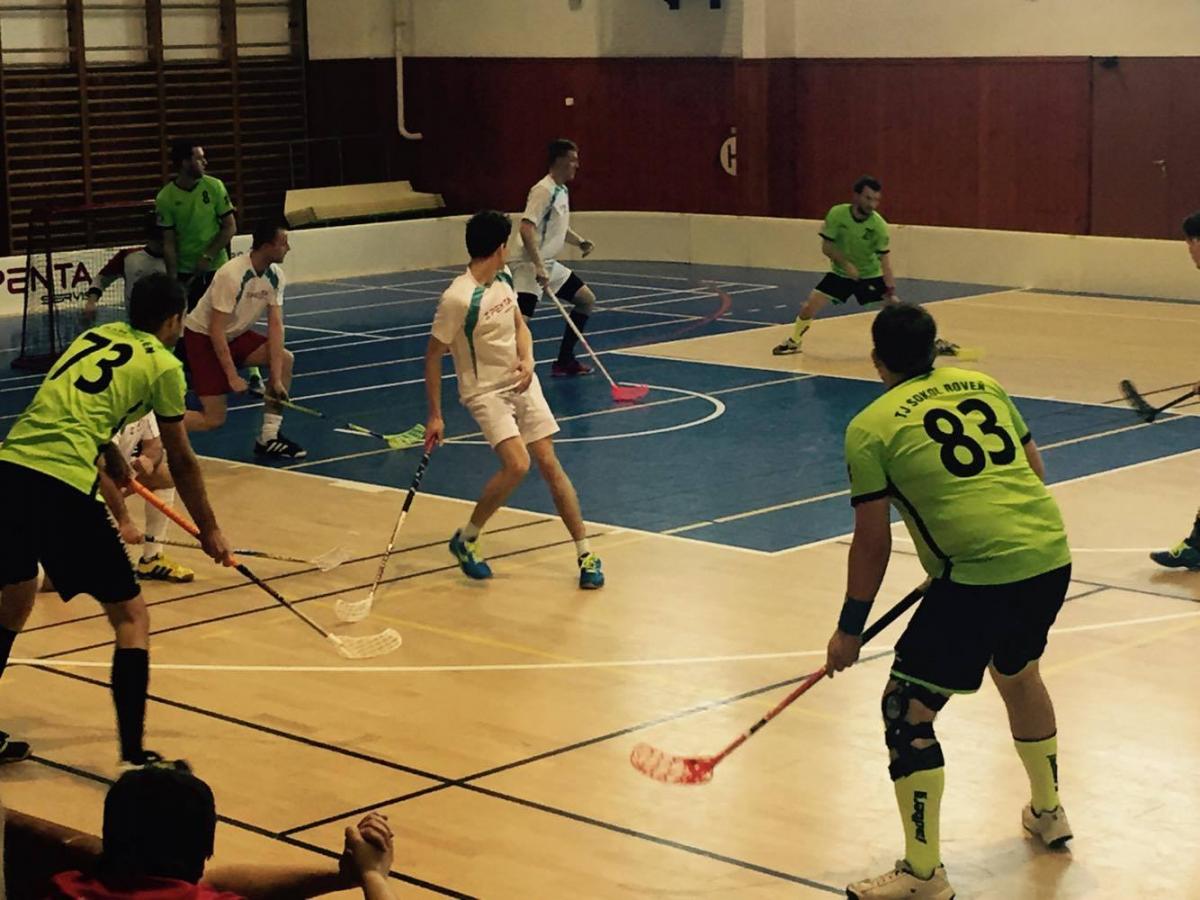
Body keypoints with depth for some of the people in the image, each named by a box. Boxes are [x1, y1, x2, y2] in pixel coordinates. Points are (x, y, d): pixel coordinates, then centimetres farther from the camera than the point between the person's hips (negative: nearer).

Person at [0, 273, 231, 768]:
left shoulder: (96, 335, 23)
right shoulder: (163, 365, 5)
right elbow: (181, 461, 11)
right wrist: (209, 531, 23)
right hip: (64, 485, -7)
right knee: (131, 618, 4)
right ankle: (133, 758, -1)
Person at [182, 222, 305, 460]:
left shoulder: (275, 276, -7)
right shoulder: (232, 275, -29)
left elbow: (275, 324, -10)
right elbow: (216, 330, -27)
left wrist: (276, 378, -17)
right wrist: (232, 377, -27)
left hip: (235, 335, 8)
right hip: (202, 336, -8)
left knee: (285, 358, -10)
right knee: (214, 419, -12)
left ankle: (269, 438, -5)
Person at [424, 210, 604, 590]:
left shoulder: (503, 278, 2)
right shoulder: (458, 299, -22)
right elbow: (433, 355, -14)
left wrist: (527, 360, -6)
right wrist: (434, 416, -12)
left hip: (522, 383, 7)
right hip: (486, 392, -7)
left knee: (549, 463, 2)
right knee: (517, 464, -23)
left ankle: (585, 554, 9)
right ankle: (466, 539, -2)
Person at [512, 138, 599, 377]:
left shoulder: (561, 190, 13)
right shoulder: (543, 190, -17)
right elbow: (526, 229, -27)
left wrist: (581, 242, 11)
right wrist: (538, 267, -32)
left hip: (550, 265, 10)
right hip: (531, 267, -10)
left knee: (587, 300, 18)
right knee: (520, 320, -23)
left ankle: (564, 361, 25)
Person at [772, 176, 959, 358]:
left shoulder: (879, 224, -23)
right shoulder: (837, 214, -21)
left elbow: (885, 261, -23)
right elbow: (826, 247, -13)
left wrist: (891, 292, -32)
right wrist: (846, 263, -28)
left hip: (871, 275, -1)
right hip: (840, 273, 1)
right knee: (809, 307, -12)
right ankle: (793, 342, 15)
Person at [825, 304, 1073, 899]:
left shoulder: (870, 427, -2)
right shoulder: (983, 385, 14)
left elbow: (873, 542, -2)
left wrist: (849, 629, 7)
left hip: (979, 576, -7)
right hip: (1051, 557, 7)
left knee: (907, 710, 3)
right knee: (1017, 673, 32)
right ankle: (1048, 812, 49)